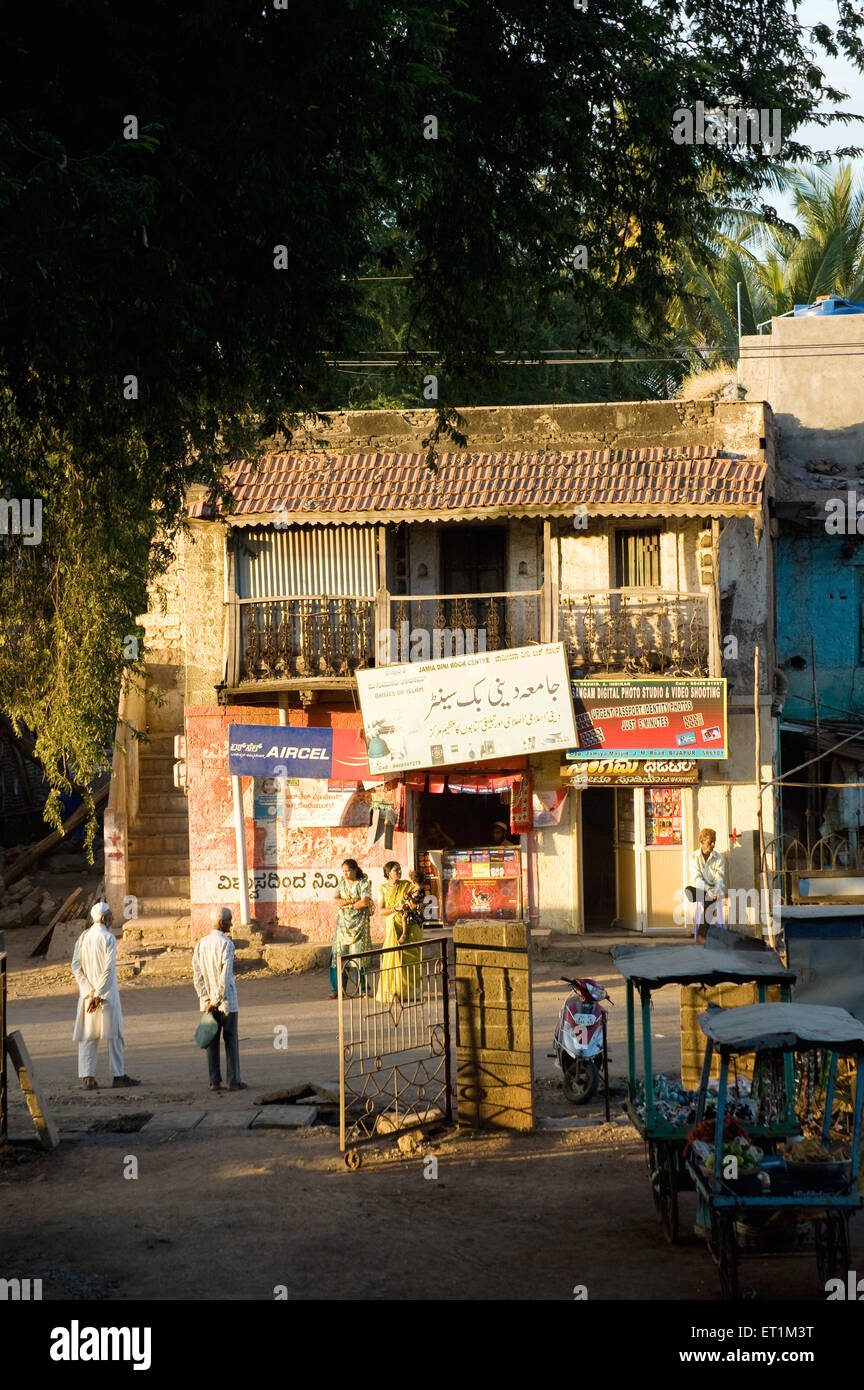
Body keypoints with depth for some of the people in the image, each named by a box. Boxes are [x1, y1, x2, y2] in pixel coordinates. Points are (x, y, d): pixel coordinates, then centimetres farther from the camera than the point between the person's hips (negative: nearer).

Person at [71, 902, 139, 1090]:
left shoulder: (83, 938, 5)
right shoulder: (108, 938, -11)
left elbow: (75, 966, 0)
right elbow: (109, 969, -17)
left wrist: (90, 991, -6)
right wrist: (99, 995, -15)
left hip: (88, 993, 5)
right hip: (107, 993, -5)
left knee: (88, 1035, 5)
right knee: (114, 1034, 4)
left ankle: (87, 1077, -2)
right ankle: (118, 1075, 8)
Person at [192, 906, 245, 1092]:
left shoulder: (201, 944, 5)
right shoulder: (226, 944, -13)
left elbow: (197, 975, 2)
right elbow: (225, 976, -18)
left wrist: (206, 999, -1)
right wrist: (217, 1000, -14)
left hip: (208, 1001, 5)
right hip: (227, 1000, -5)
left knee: (212, 1040, 7)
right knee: (231, 1040, 2)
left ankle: (215, 1081, 6)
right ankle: (234, 1081, 3)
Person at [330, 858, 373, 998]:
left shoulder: (364, 883, -3)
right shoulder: (342, 882, 10)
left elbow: (364, 903, -14)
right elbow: (337, 900, -1)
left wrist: (347, 904, -7)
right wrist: (355, 900, -11)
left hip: (359, 922, -4)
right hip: (343, 922, 4)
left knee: (358, 953, -7)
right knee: (340, 953, -2)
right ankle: (338, 988, 1)